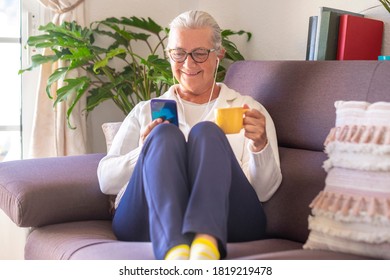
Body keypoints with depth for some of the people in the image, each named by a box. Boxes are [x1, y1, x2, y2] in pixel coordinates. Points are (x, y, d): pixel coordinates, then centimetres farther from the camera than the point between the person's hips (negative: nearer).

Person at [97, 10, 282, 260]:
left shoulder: (248, 109, 21)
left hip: (225, 221, 0)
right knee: (165, 134, -25)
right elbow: (106, 180, 14)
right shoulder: (145, 112, 25)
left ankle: (206, 242, -53)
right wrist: (143, 152, -6)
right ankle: (174, 249, -51)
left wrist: (260, 147, -11)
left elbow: (264, 191, 10)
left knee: (206, 132, -25)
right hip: (149, 221, 1)